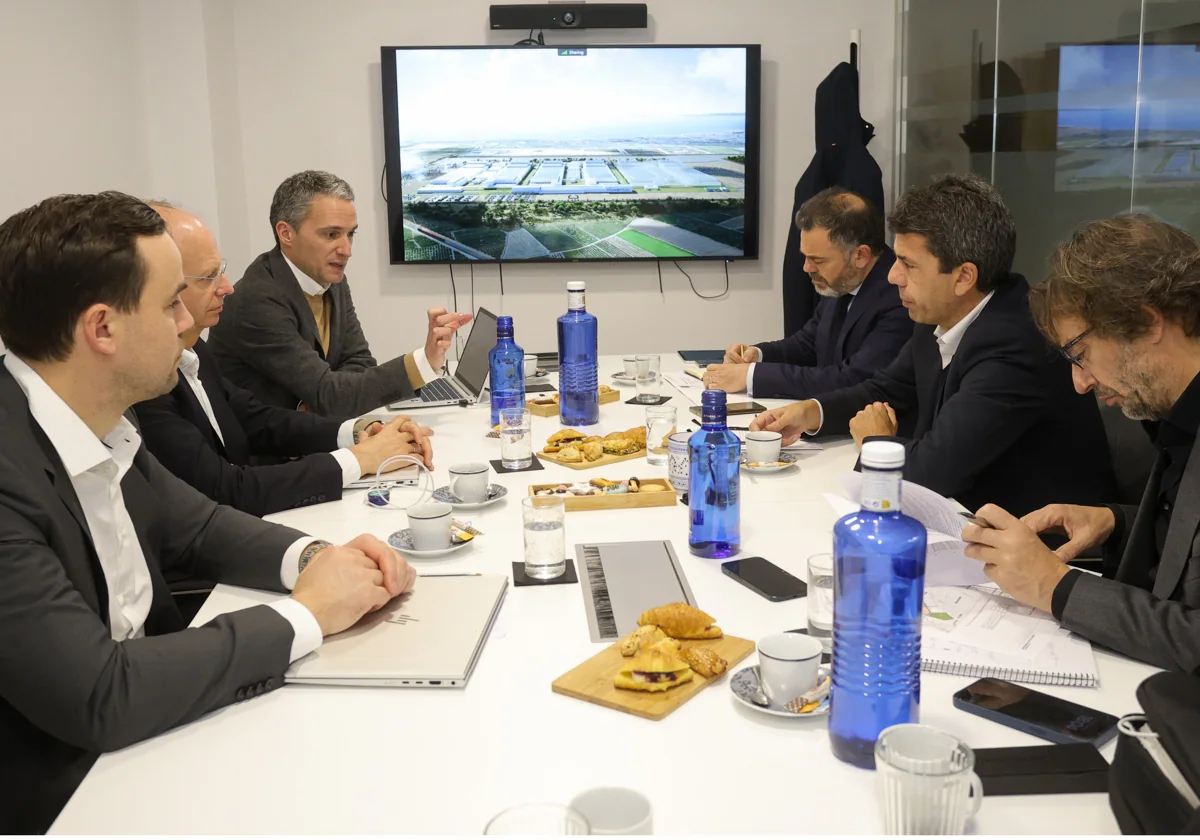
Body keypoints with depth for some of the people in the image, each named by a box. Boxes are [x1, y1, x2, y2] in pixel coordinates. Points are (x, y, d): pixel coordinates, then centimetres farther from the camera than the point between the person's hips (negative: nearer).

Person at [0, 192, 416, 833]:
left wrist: (314, 558, -9)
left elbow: (196, 526, 10)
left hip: (139, 737, 7)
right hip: (58, 799, -7)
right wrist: (305, 613, -21)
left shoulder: (99, 425, -3)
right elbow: (97, 697, -30)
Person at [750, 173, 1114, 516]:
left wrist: (874, 440, -9)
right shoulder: (941, 318, -1)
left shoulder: (1015, 348, -27)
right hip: (970, 513, 7)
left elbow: (933, 469, -30)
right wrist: (810, 412, -2)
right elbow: (886, 392, 15)